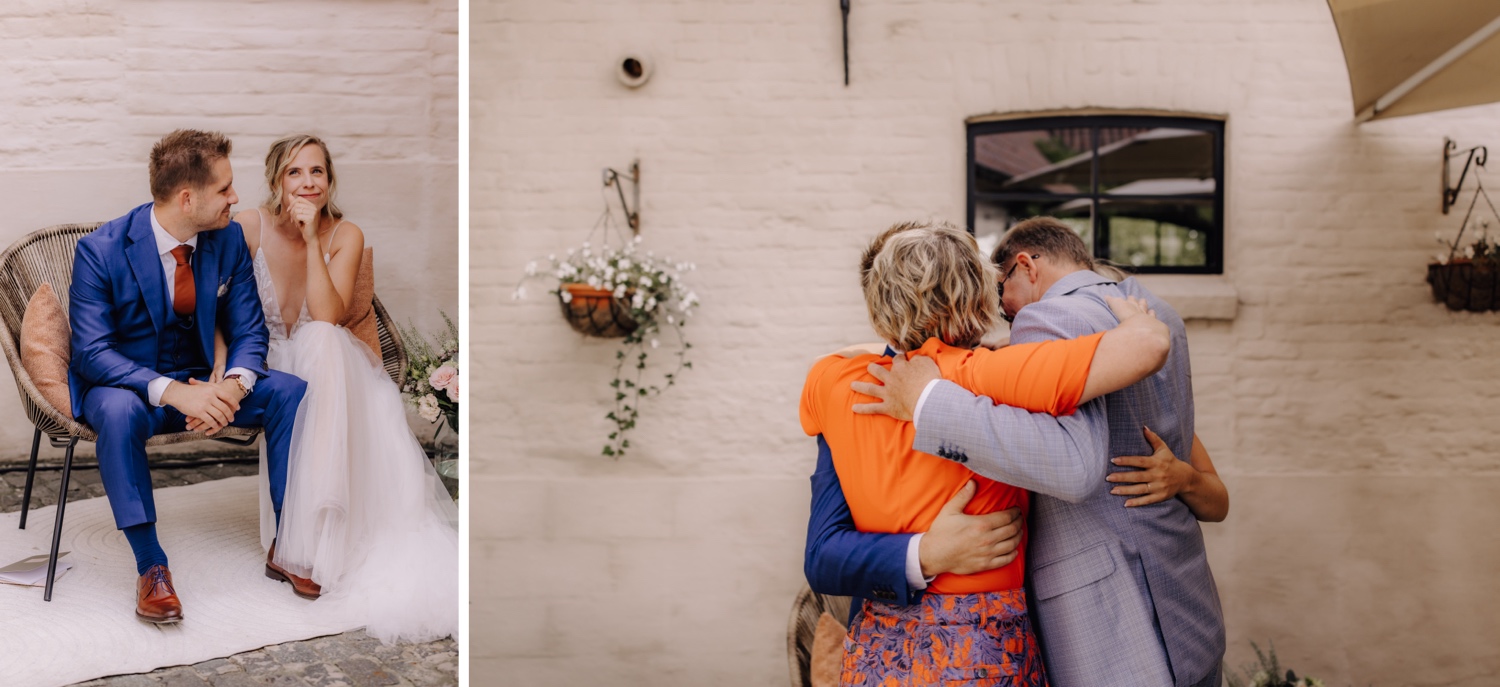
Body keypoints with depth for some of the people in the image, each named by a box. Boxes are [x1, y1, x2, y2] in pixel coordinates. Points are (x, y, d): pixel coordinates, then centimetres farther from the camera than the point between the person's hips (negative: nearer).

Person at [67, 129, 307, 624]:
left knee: (292, 391, -20)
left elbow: (248, 330, -2)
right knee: (120, 411, -39)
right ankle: (150, 566, -26)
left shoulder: (228, 239, -5)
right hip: (124, 384, -4)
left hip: (201, 382, 4)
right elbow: (92, 352, -21)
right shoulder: (101, 250, -17)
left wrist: (233, 385, -25)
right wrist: (172, 392, -37)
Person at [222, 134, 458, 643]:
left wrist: (311, 239, -23)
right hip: (264, 364, -1)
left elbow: (328, 317, -19)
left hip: (325, 367, 1)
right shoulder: (249, 227, -7)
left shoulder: (345, 236, -6)